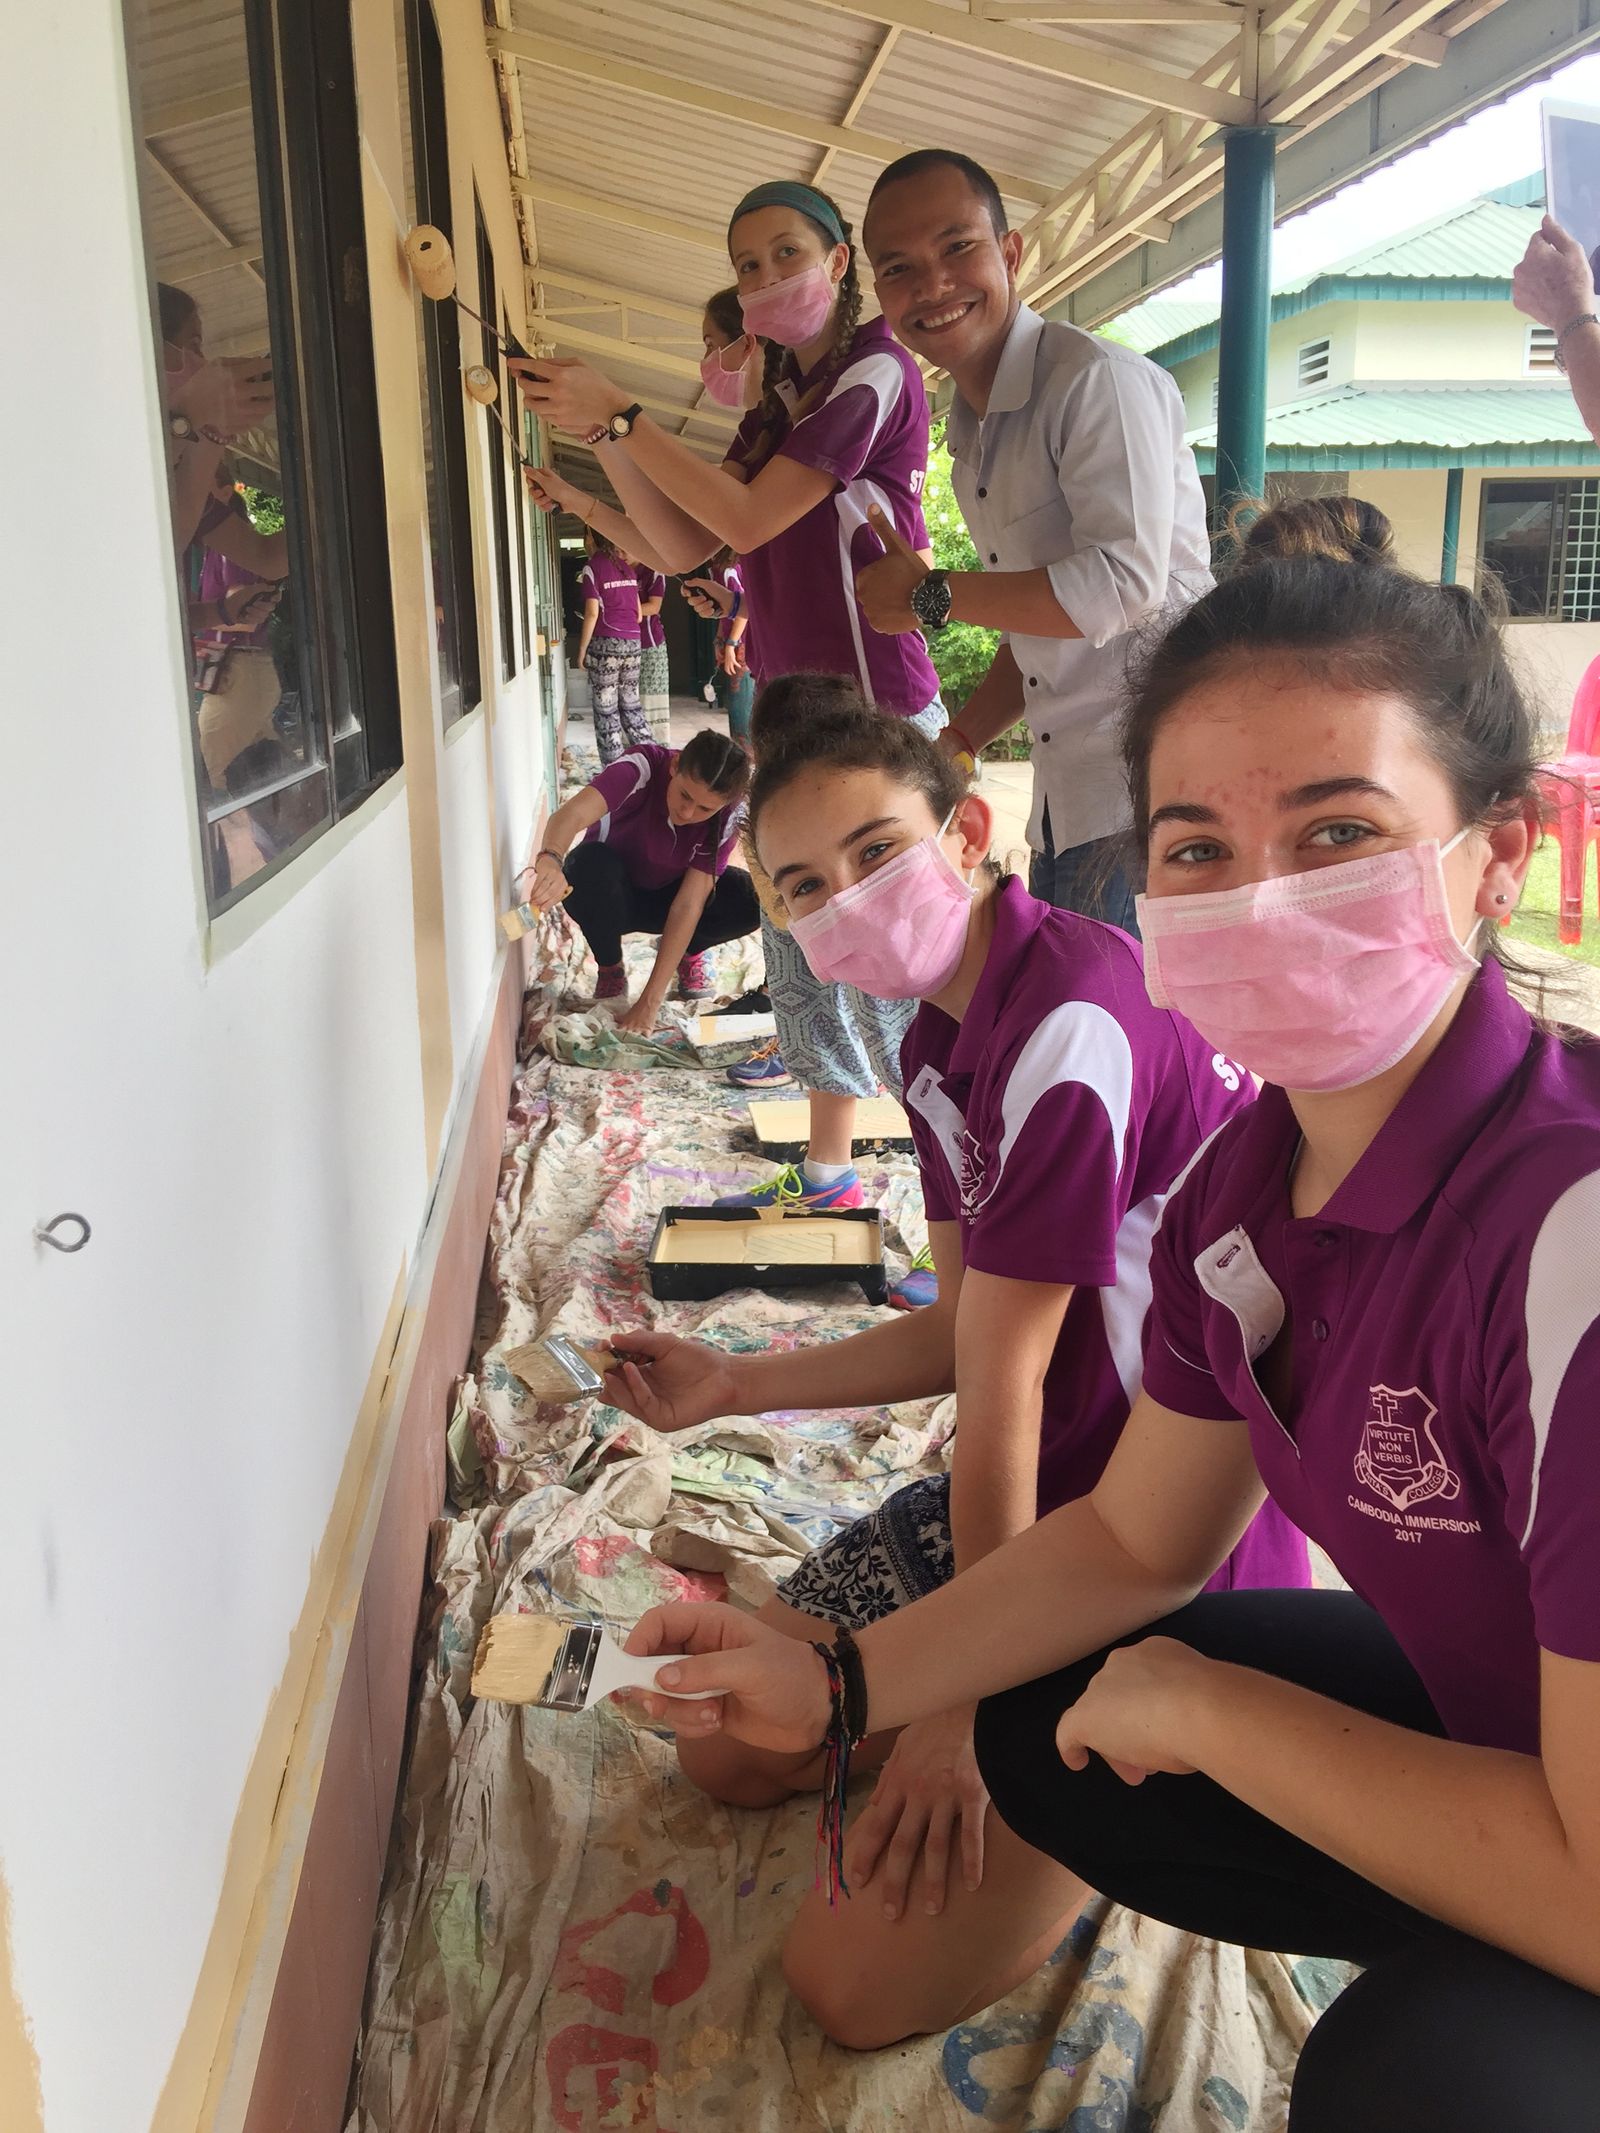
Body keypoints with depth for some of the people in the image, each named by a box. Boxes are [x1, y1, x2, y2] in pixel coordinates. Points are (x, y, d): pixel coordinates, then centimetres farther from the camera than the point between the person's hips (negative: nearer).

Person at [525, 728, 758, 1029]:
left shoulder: (725, 817, -23)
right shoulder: (645, 766, -32)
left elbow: (688, 904, -29)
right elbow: (573, 813, -49)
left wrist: (650, 1003, -35)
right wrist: (551, 860, -74)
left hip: (664, 896, 2)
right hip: (611, 896, -1)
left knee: (753, 899, -26)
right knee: (591, 862, -38)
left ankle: (688, 952, 6)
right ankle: (610, 968, -10)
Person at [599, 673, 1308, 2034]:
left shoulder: (1074, 1023, -26)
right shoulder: (939, 1039, 6)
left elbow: (1005, 1377, -22)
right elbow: (967, 1336, 9)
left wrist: (968, 1703, -14)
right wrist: (732, 1387, 7)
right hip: (1041, 1487, 9)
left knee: (860, 1979, -11)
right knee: (732, 1752, 14)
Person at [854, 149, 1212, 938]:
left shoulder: (1098, 379, -12)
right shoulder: (970, 434, 17)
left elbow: (1121, 583, -23)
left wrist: (931, 595, -14)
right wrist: (956, 743, 10)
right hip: (1066, 804, 9)